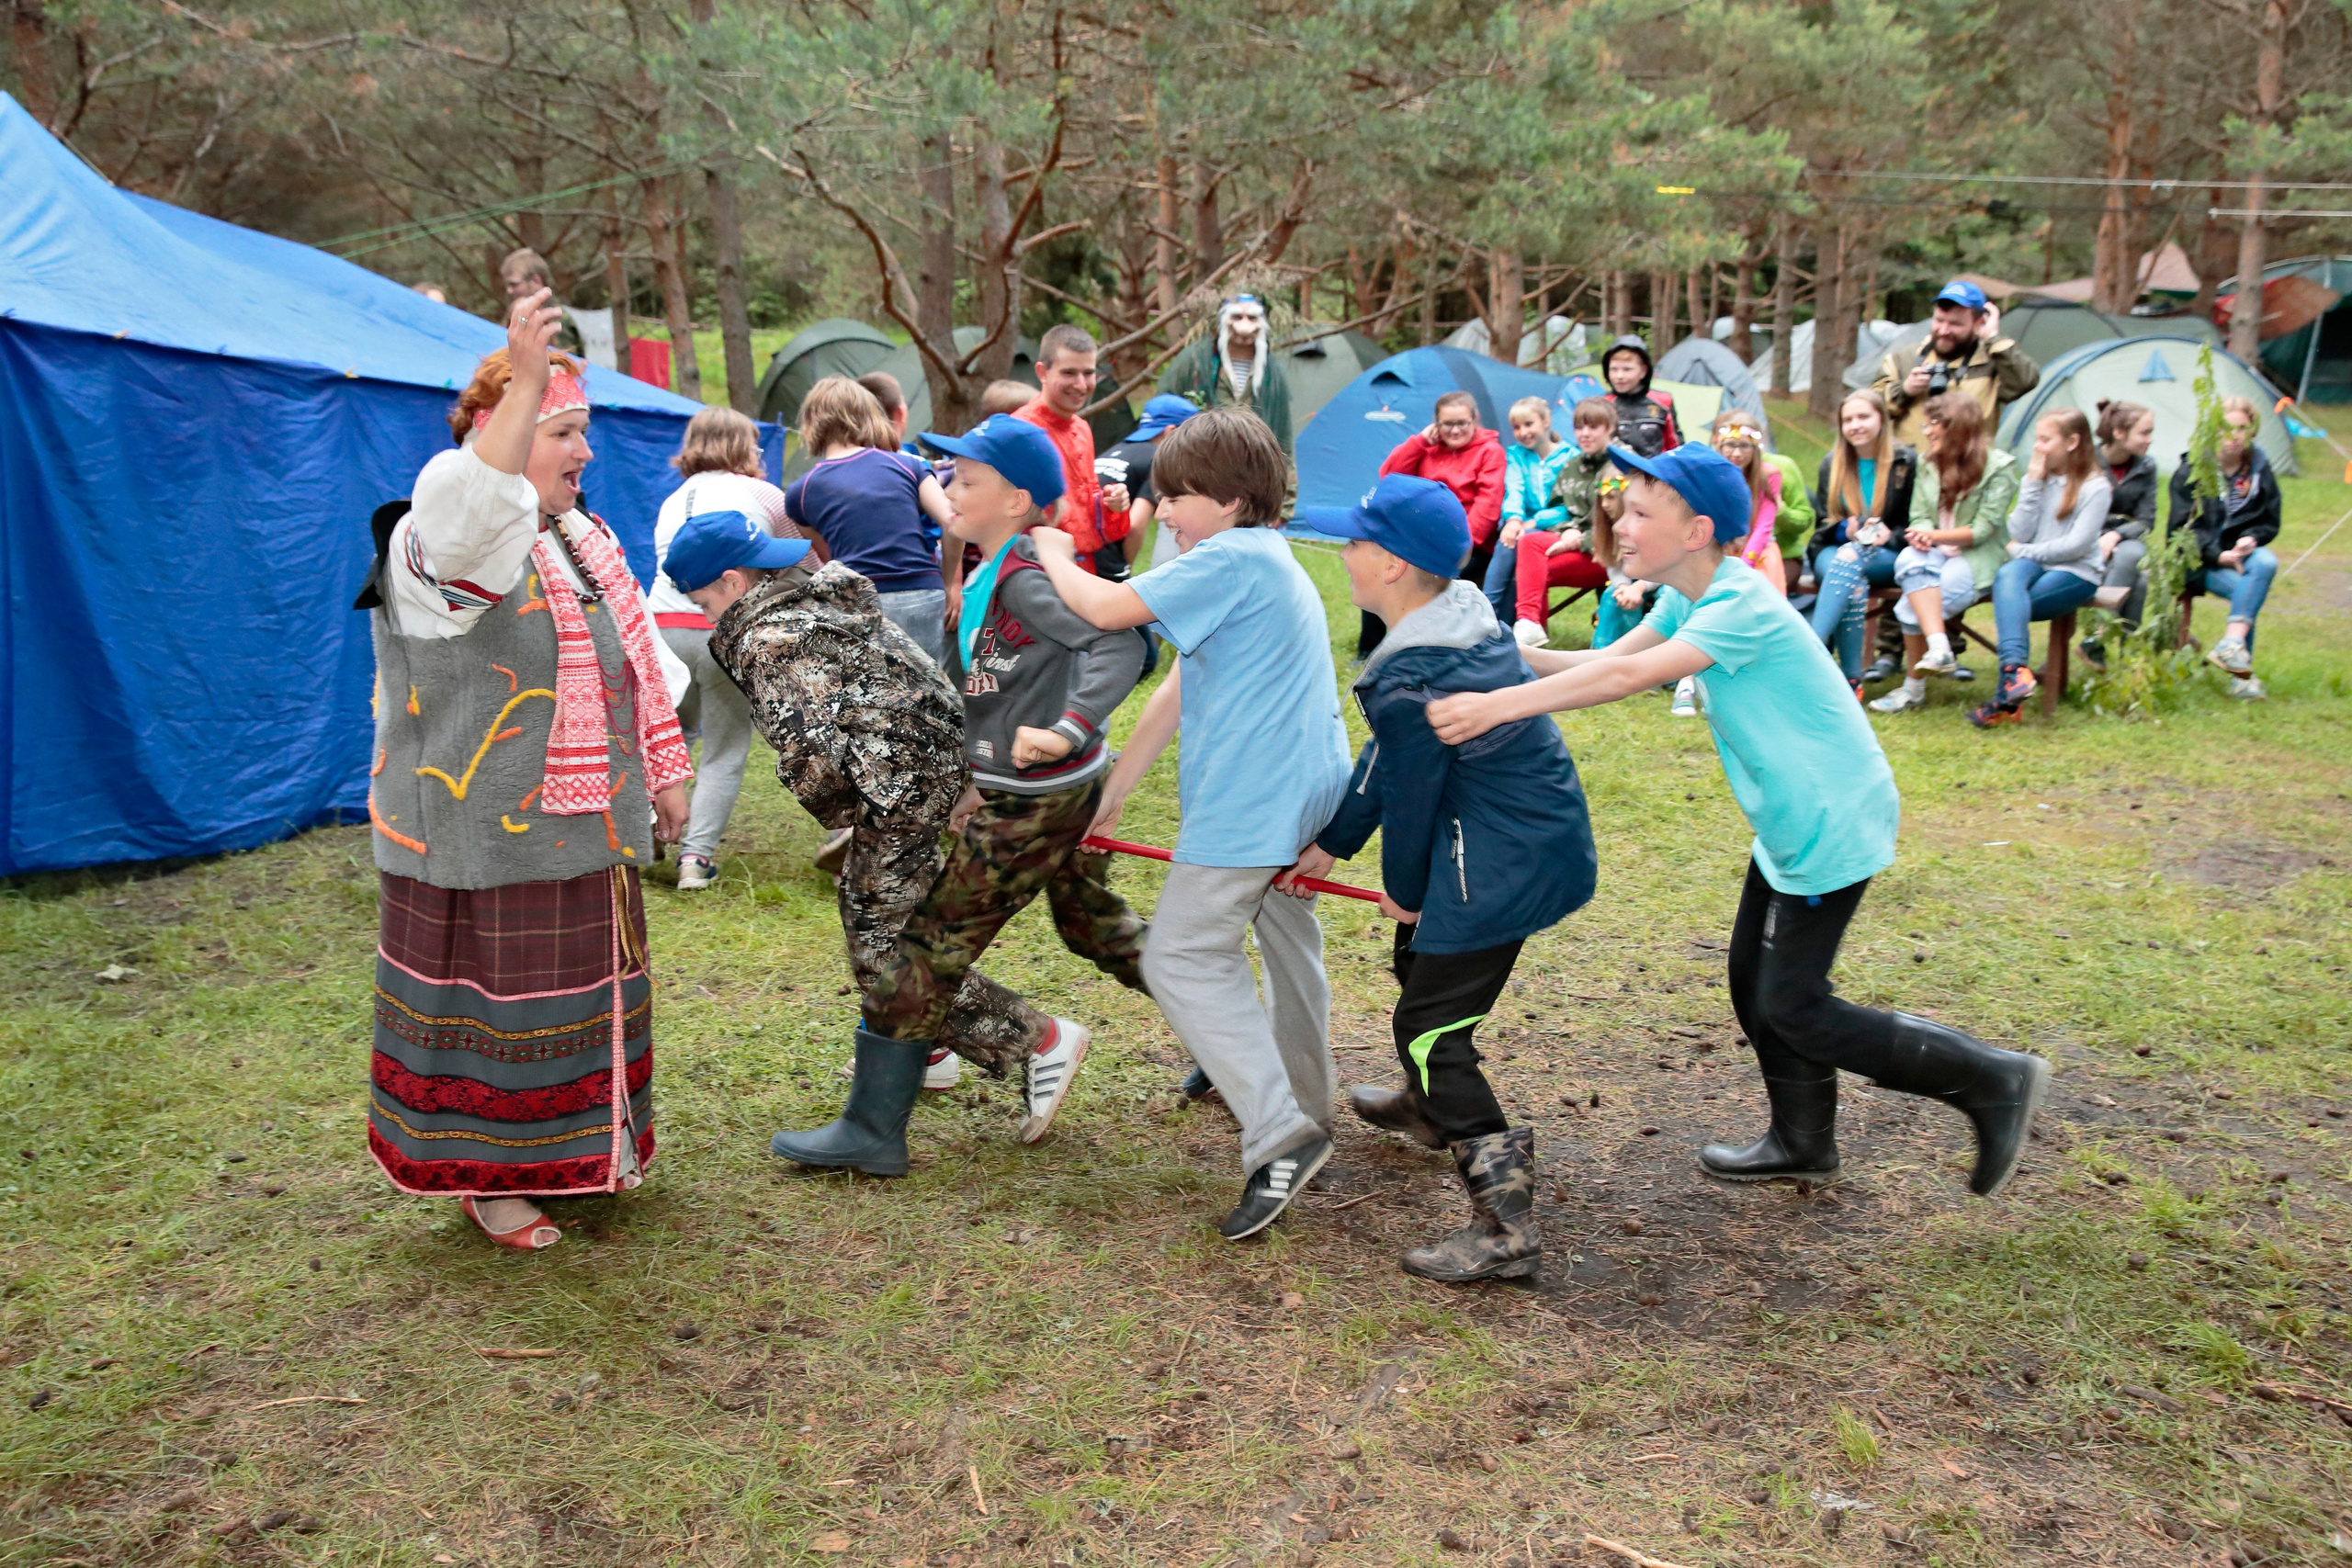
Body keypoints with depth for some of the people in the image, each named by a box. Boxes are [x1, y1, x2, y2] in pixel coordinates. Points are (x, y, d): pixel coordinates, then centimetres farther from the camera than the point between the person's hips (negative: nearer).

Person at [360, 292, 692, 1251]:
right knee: (493, 1002, 3)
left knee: (587, 991, 18)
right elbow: (471, 500, -41)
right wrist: (523, 383, -50)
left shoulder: (586, 540, 13)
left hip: (585, 829, 8)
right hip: (482, 838, -8)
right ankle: (485, 1179, 20)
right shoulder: (439, 547, -14)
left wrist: (666, 770, 17)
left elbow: (638, 663, 19)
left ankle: (578, 1148, 36)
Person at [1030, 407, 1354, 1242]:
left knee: (1183, 962, -7)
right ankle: (1304, 1105, 42)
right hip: (1310, 790, 11)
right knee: (1287, 943, 24)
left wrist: (1051, 553, 2)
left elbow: (1108, 608, -20)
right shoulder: (1269, 563, 17)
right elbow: (1179, 687, 15)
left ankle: (1281, 1138, -11)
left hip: (1252, 804, -11)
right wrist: (1113, 791, 14)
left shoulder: (1232, 559, -15)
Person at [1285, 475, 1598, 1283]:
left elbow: (1410, 798, -13)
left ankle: (1505, 1223, -5)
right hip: (1548, 842, 11)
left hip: (1504, 866, -11)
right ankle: (1429, 1107, 55)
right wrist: (1329, 843, 15)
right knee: (1420, 956, 30)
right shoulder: (1465, 617, 6)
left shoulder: (1409, 683, -25)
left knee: (1429, 1026, -5)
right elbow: (1387, 759, 11)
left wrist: (1405, 891, 5)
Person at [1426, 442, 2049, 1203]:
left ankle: (1992, 1078, 10)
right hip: (1792, 823, 9)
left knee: (1792, 1009, -3)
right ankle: (1803, 1142, 34)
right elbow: (1607, 660, -1)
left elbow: (1628, 677, -37)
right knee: (1755, 985, 16)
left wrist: (1496, 706, -41)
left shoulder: (1742, 606, -26)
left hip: (1833, 825, -9)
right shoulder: (1688, 600, 4)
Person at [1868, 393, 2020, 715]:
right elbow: (1920, 517, 8)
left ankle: (1914, 688, -15)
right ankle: (1939, 647, -46)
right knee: (1909, 562, -35)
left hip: (1978, 559, -4)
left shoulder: (1999, 466, -4)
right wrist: (1921, 535, -16)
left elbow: (1984, 529, -9)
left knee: (1912, 605, -29)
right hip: (1936, 554, 4)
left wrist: (1935, 536, -17)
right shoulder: (1928, 463, 13)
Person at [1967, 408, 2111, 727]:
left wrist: (2023, 551, -7)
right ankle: (2016, 668, -52)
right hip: (2034, 566, 4)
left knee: (2008, 605, -30)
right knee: (2008, 575, -34)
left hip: (2076, 573, -4)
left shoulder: (2095, 486, -1)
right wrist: (2033, 483, -3)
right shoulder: (2038, 477, 14)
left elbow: (2077, 545, -11)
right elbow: (2020, 533, 2)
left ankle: (2005, 698, -32)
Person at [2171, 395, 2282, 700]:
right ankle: (2242, 670, -25)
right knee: (2245, 590, -30)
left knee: (2266, 563, -33)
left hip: (2241, 550, 3)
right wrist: (2217, 554, -18)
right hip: (2199, 558, -3)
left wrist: (2251, 539, -13)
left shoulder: (2260, 471, 8)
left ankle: (2232, 642, -39)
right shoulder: (2191, 471, -2)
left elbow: (2269, 522, 11)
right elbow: (2183, 526, -6)